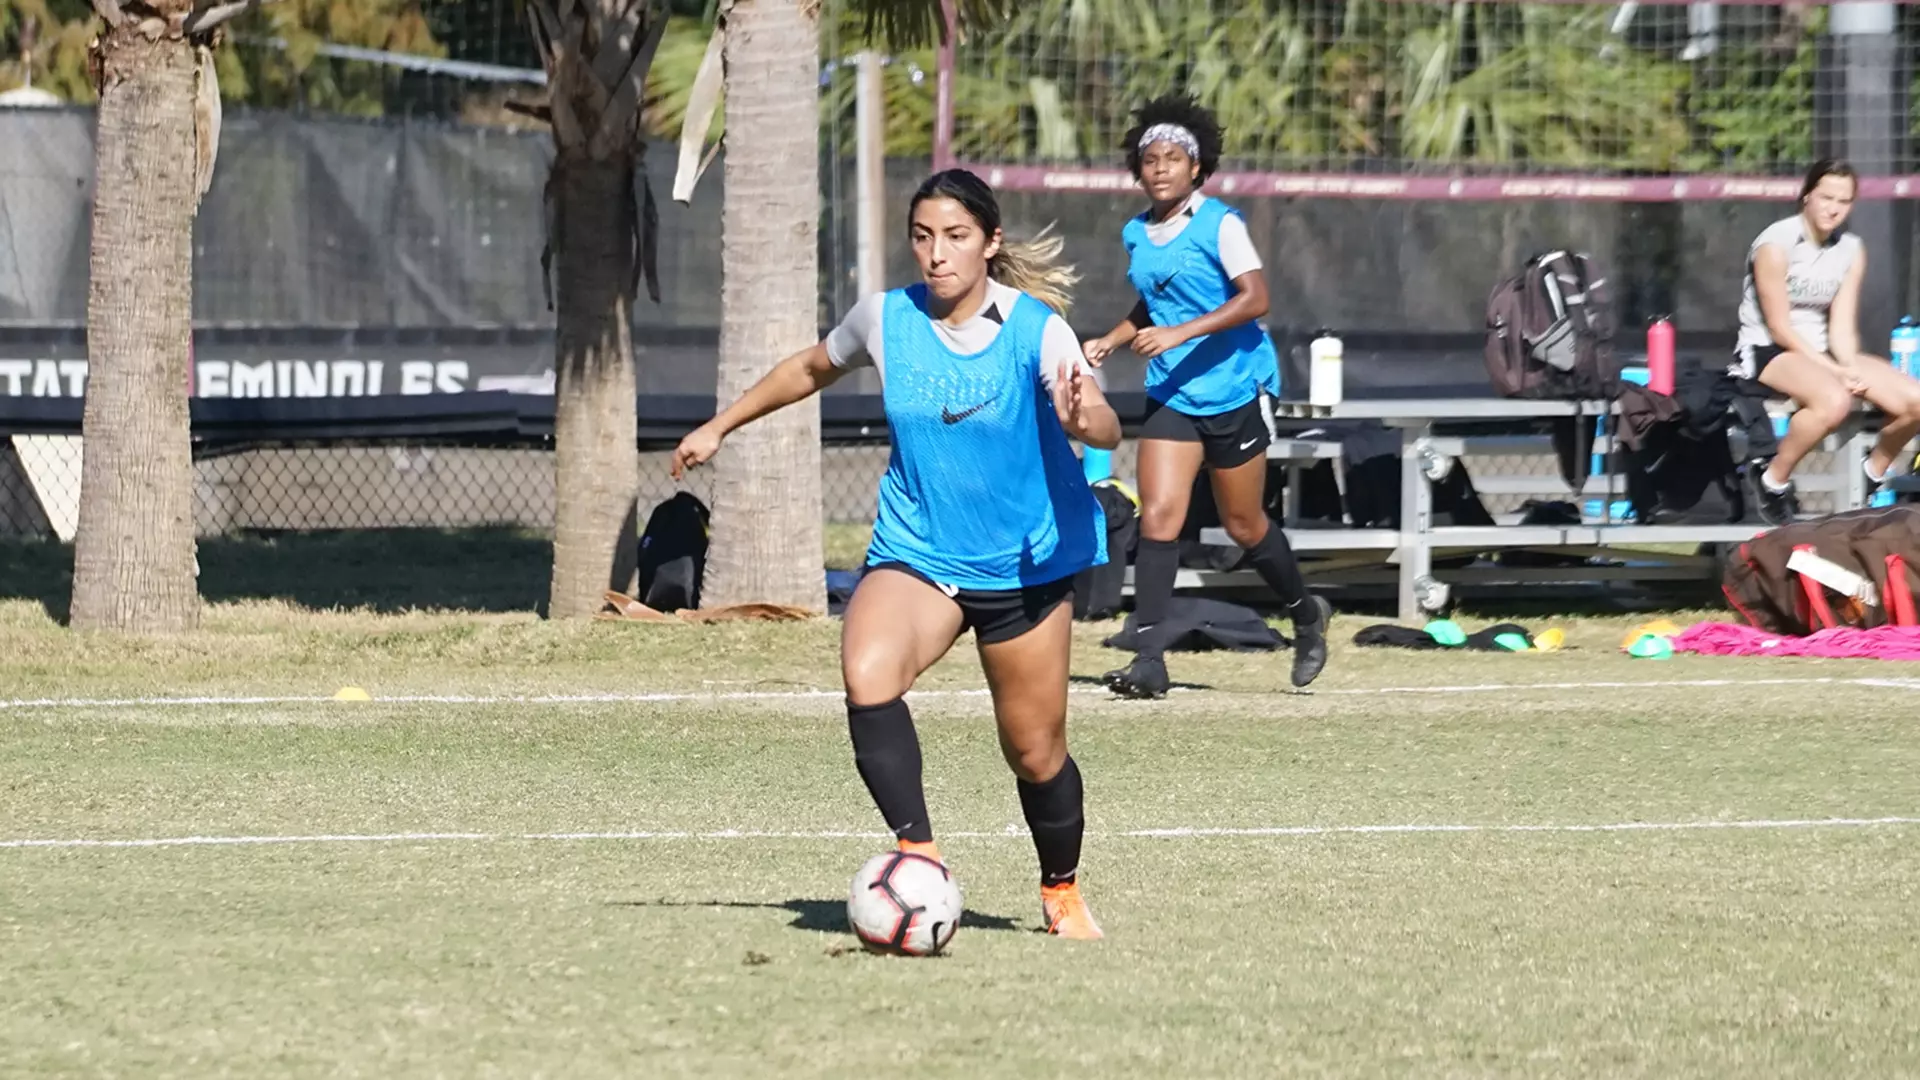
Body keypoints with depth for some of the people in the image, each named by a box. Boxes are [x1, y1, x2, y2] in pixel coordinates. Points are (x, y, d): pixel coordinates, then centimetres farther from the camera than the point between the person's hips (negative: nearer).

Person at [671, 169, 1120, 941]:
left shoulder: (1036, 329, -15)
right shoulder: (886, 319, -6)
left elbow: (1106, 427, -29)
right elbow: (814, 368, 16)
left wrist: (1086, 420, -53)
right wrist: (721, 426, 22)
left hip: (1027, 563, -2)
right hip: (916, 551, 2)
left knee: (1035, 754, 7)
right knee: (866, 671, -30)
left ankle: (1063, 892, 35)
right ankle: (918, 857, -31)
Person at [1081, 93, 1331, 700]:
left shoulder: (1219, 224, -10)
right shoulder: (1137, 235, 9)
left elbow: (1254, 297, -19)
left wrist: (1179, 334, -27)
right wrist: (1113, 339, 7)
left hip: (1233, 389, -4)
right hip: (1170, 394, 5)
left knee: (1244, 525, 7)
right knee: (1158, 514, -12)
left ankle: (1306, 615, 35)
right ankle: (1150, 660, -16)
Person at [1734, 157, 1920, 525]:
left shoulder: (1852, 250, 3)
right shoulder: (1776, 244, -16)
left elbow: (1842, 325, -1)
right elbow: (1780, 327, -15)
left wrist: (1848, 367, -22)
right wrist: (1834, 371, -20)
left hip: (1820, 352, 7)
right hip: (1766, 352, -7)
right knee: (1833, 400, -39)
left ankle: (1876, 469, 17)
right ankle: (1772, 480, -19)